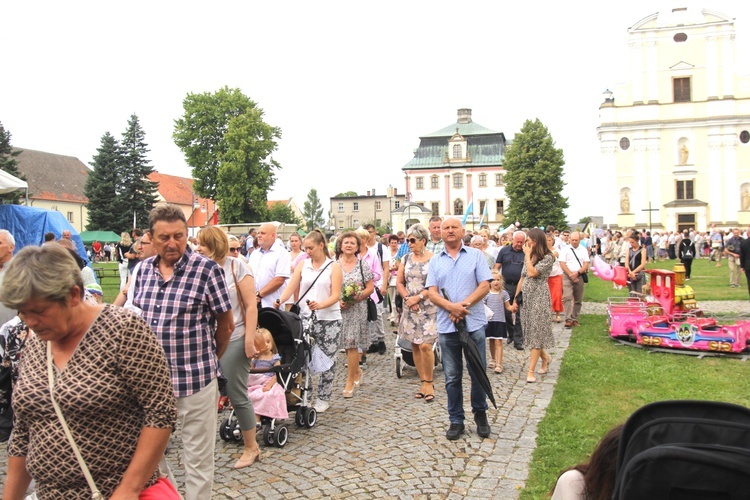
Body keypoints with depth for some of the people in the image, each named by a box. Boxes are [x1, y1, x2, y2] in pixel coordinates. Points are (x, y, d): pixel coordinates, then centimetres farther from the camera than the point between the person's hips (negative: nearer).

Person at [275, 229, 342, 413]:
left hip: (329, 319, -2)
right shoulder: (302, 265, 7)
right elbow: (291, 287, -1)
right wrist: (280, 300, -21)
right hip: (306, 318, 2)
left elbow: (335, 295, -9)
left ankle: (324, 398, 18)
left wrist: (320, 305, -27)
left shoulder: (333, 267, -2)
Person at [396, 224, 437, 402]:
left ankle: (429, 383, 5)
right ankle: (424, 383, 17)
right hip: (410, 308, 5)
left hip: (428, 308, -5)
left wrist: (418, 297, -13)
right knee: (415, 346, 7)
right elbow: (399, 282, 11)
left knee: (425, 346, -12)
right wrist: (407, 298, -4)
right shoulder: (406, 258, 10)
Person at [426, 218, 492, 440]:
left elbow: (485, 286, -3)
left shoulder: (475, 255, 5)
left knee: (478, 373, 7)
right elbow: (432, 293, 1)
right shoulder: (435, 261, 10)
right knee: (452, 377, 8)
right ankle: (456, 420, 20)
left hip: (474, 324, -1)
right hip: (447, 326, 2)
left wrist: (464, 304, -16)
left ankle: (480, 415, 27)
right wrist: (451, 307, -17)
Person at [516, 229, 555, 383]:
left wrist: (528, 255, -11)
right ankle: (545, 357, 34)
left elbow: (532, 273, -21)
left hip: (539, 297, -7)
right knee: (530, 330, 11)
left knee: (536, 332, -6)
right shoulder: (529, 256, 12)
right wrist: (516, 297, 13)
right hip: (526, 296, 7)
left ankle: (531, 371, -4)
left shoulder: (548, 257, -9)